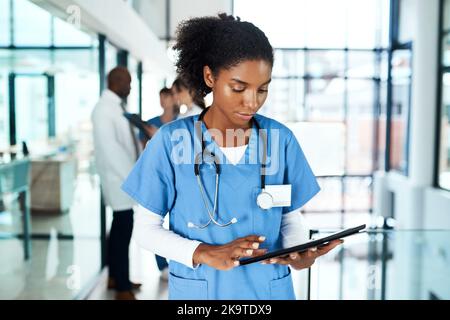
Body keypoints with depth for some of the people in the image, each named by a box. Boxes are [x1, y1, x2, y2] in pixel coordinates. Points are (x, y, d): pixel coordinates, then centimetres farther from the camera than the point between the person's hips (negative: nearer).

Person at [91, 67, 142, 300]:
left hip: (125, 178, 9)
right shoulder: (104, 109, -15)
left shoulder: (117, 106, 13)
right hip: (119, 179, -9)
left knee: (120, 228, 16)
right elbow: (110, 148, -21)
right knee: (123, 231, -5)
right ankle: (123, 289, 5)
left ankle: (115, 277, 29)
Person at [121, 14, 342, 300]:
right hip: (198, 289, -1)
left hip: (270, 288, 2)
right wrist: (205, 254, -23)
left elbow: (291, 216, 2)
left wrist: (298, 252, -19)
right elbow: (146, 228, -8)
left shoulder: (280, 138, -7)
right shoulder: (171, 140, -12)